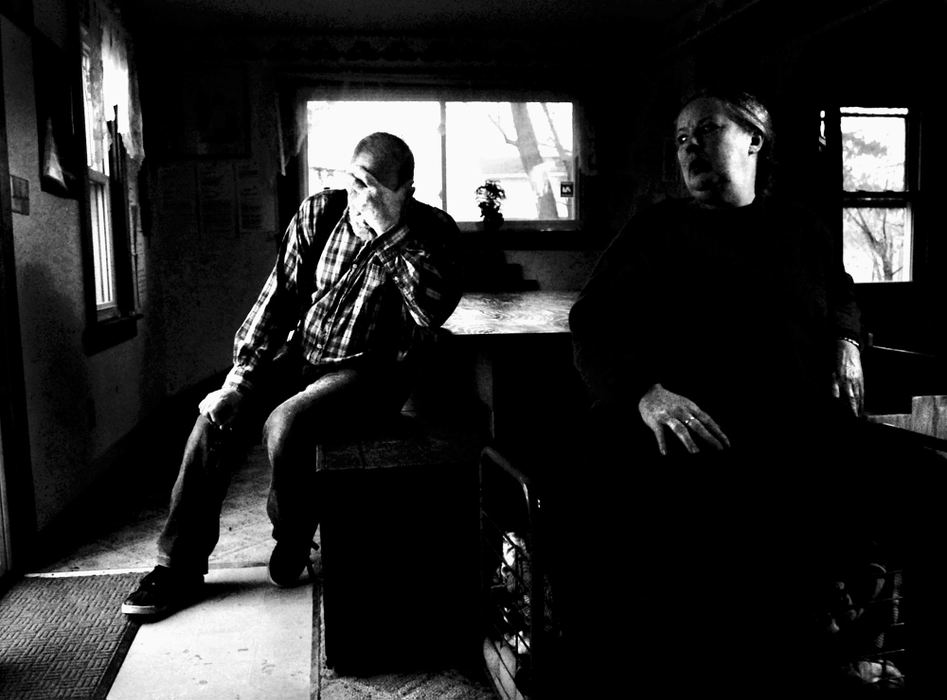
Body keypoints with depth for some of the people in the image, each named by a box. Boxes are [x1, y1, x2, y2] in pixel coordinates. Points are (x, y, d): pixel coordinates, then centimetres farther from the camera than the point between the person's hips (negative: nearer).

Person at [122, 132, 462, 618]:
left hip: (371, 372, -5)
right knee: (217, 416, -13)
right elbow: (279, 295, 3)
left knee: (285, 425, -29)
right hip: (302, 355, 5)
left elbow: (434, 311, -27)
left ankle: (292, 540, 3)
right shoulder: (319, 213, 1)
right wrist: (243, 371, -5)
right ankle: (179, 568, 0)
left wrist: (392, 233, -30)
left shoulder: (432, 233, -10)